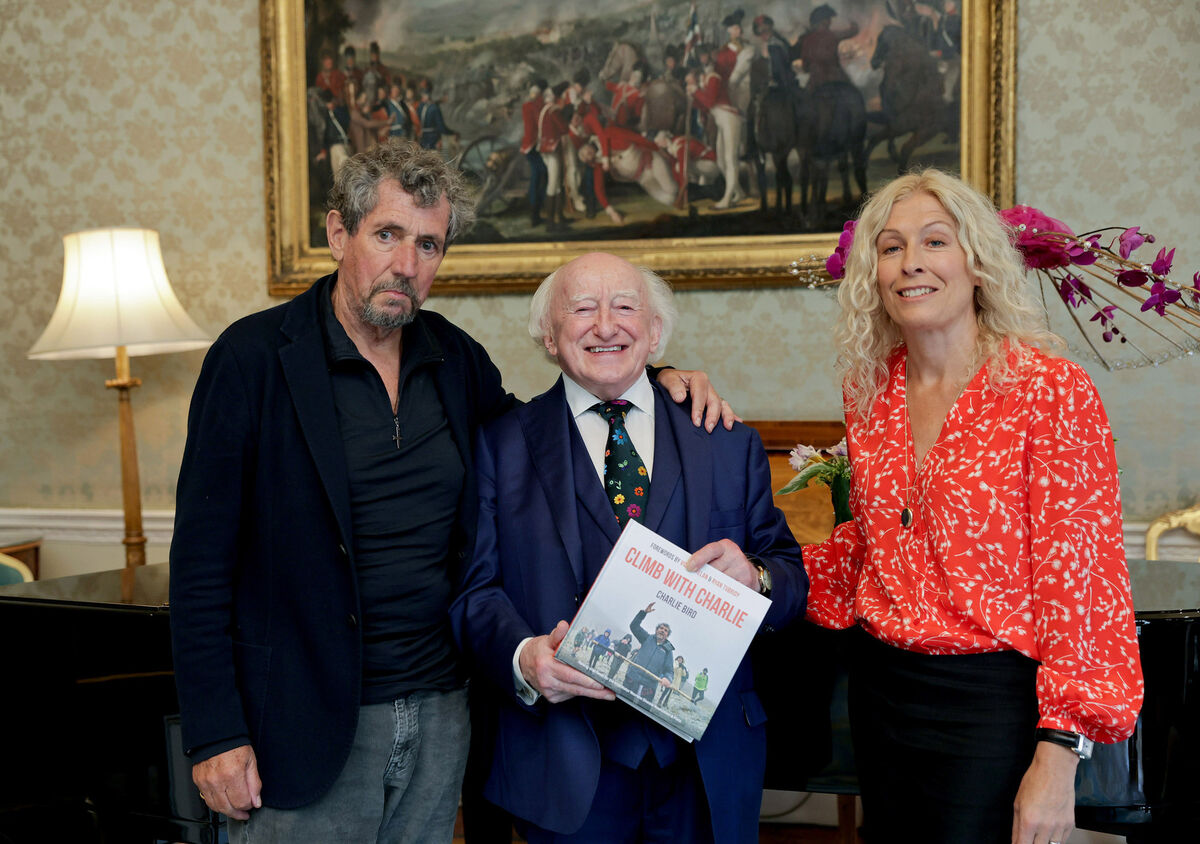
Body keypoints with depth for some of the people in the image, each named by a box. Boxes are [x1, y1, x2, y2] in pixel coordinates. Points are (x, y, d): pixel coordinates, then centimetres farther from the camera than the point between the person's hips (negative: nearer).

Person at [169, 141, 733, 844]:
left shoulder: (454, 357, 6)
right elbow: (202, 558, -9)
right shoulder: (255, 356, -9)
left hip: (441, 711, 5)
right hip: (307, 725, -4)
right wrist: (215, 734, -13)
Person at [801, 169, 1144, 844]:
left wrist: (1059, 754, -19)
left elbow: (1081, 577, -14)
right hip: (881, 687, 6)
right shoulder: (871, 390, 5)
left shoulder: (1051, 390, -13)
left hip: (995, 703, -6)